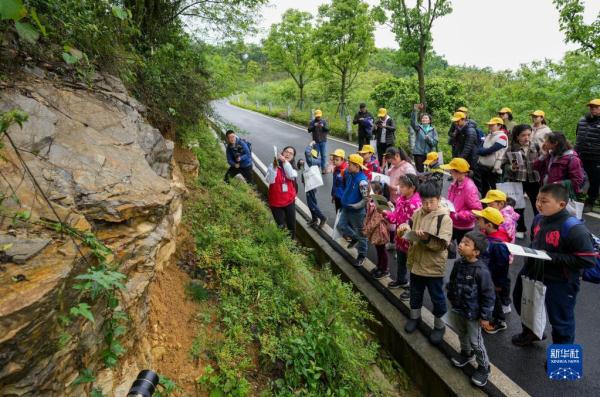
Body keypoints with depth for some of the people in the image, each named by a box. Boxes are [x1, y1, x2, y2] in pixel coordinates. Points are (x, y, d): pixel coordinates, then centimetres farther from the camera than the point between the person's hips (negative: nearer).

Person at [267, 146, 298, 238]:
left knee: (291, 225, 12)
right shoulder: (273, 165, -8)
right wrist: (274, 167, -32)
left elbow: (291, 176, -24)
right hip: (276, 202, -3)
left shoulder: (292, 167, 1)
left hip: (289, 201, 3)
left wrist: (285, 162, -34)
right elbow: (269, 180, -21)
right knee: (280, 226, 4)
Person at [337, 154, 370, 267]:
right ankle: (354, 237, 42)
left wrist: (355, 206, -31)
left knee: (360, 233, 8)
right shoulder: (348, 173, -4)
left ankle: (362, 255, 25)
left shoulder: (362, 180, -27)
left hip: (357, 211, -7)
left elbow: (366, 199, -26)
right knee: (341, 226, 17)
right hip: (346, 208, 8)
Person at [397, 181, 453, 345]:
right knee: (415, 293, 21)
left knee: (437, 297, 12)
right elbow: (411, 236, 7)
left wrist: (427, 239, -35)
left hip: (434, 266, -4)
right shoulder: (417, 214, -1)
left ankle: (439, 325, 32)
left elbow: (442, 244, -21)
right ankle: (415, 316, 44)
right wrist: (406, 230, -14)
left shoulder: (445, 218, -15)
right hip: (416, 262, 5)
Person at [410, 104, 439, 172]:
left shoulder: (433, 130, 8)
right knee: (419, 171, 0)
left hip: (429, 154, 1)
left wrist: (429, 139, -20)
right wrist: (415, 111, -28)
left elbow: (435, 142, -1)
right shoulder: (418, 128, 5)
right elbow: (413, 122, -16)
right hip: (419, 153, -1)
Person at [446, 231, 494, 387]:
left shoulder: (481, 271, -28)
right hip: (457, 309, 6)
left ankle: (484, 367, 31)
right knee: (461, 334, 26)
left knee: (475, 341, 9)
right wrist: (451, 299, 16)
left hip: (472, 313, -6)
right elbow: (451, 282, 9)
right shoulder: (458, 264, -8)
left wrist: (485, 316, -14)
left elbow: (488, 295, -20)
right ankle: (466, 353, 52)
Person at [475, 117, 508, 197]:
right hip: (482, 166, 7)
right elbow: (481, 148, 12)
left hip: (493, 169, -7)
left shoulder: (502, 137, -11)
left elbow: (490, 150, -19)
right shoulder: (488, 135, 15)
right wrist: (481, 150, -9)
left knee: (494, 190, 4)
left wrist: (480, 151, -6)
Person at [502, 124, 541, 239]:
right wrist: (511, 167, -24)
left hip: (533, 180, 2)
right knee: (518, 206, 10)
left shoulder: (536, 146, 1)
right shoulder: (511, 148, -7)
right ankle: (520, 229, 25)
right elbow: (504, 164, -5)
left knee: (538, 205, 9)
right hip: (516, 181, -2)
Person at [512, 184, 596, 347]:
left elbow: (588, 260, -29)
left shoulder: (574, 228, -27)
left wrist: (552, 257, -29)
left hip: (560, 281, -7)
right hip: (534, 272, 8)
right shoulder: (539, 219, -4)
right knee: (520, 300, 26)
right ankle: (531, 332, 55)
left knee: (560, 320, 12)